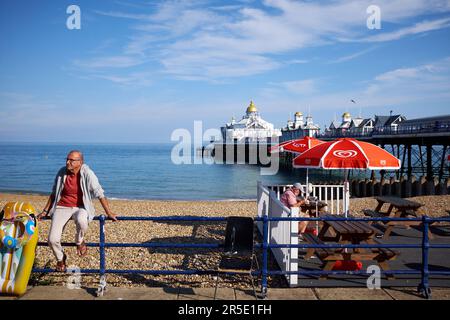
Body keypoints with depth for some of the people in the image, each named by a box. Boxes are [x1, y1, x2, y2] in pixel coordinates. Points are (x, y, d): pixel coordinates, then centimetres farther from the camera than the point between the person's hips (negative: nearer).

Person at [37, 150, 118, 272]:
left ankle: (79, 242, -3)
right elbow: (54, 193, 12)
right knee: (53, 240, -13)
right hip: (62, 207, 3)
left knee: (81, 221, -40)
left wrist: (109, 213, -11)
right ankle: (60, 258, 23)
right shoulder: (62, 172, -3)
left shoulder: (87, 174, -13)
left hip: (80, 207, -3)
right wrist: (45, 211, 13)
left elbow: (99, 194, -11)